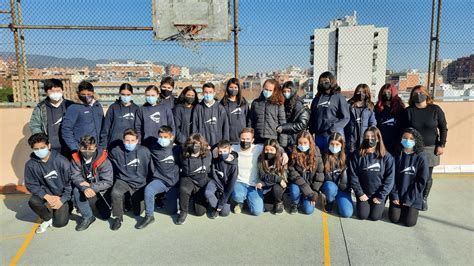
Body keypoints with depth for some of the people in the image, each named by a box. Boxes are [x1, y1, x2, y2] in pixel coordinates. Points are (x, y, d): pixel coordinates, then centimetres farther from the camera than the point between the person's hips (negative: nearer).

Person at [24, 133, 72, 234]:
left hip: (62, 195, -2)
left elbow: (70, 183, -12)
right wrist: (47, 197, -23)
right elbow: (31, 185, -8)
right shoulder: (30, 164, -12)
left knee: (60, 222, -13)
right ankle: (47, 218, 1)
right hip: (46, 194, 3)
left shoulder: (62, 161, -18)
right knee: (33, 201, -29)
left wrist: (62, 200, -21)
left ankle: (66, 207, 22)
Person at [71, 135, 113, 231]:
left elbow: (108, 182, -24)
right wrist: (85, 188, -38)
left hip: (101, 190, -1)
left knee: (105, 215, -1)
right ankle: (87, 216, -14)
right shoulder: (76, 159, -14)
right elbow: (75, 177, -20)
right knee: (76, 190, -32)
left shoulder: (103, 161, -24)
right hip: (85, 189, 2)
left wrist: (92, 187, -37)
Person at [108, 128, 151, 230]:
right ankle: (118, 217, -9)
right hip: (123, 181, 0)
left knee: (137, 212, 4)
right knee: (115, 193, -33)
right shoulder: (116, 151, -7)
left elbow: (150, 169, 4)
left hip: (140, 183, 0)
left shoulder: (145, 151, -8)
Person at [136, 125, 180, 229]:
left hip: (174, 182, 0)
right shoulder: (154, 149, 2)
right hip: (160, 180, 0)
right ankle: (149, 216, -15)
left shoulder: (176, 149, 0)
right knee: (148, 189, -33)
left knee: (174, 210, -3)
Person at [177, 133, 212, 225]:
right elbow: (187, 172, -15)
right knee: (183, 189, -40)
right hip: (189, 180, -1)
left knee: (200, 212, -4)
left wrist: (194, 157, -8)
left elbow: (205, 170, -12)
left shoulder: (207, 154, -9)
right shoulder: (185, 155, -10)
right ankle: (183, 212, -13)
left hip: (202, 183, 1)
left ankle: (197, 199, 31)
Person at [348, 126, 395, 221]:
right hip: (363, 193, 1)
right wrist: (360, 193, -10)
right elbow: (353, 175, -7)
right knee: (362, 215, -6)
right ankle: (364, 204, 28)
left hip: (379, 194, 0)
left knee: (375, 216, -6)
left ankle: (381, 203, 26)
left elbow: (389, 179, -9)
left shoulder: (386, 157, -9)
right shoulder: (357, 155, -9)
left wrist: (380, 196, -11)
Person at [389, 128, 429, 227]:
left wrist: (409, 199, -10)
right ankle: (397, 208, 24)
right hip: (397, 196, 1)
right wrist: (394, 196, -8)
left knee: (409, 222, -10)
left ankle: (412, 210, 22)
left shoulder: (421, 158, -7)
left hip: (413, 198, -1)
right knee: (394, 219, -8)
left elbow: (421, 181, -7)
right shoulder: (397, 155, -2)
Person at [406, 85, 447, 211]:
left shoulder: (435, 109, -1)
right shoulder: (408, 111, -2)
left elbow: (443, 128, 4)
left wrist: (441, 145, -1)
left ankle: (424, 199, 23)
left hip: (430, 148, 1)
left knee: (427, 176, 5)